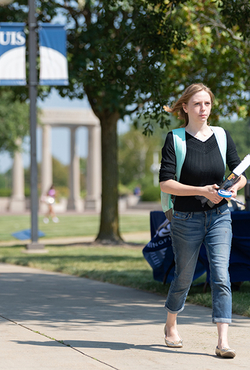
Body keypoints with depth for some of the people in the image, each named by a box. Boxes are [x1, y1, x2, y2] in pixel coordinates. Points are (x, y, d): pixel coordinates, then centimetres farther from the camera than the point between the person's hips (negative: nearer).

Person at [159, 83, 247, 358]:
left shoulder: (222, 136, 3)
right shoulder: (175, 139, -7)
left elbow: (240, 174, 9)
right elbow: (165, 183, -12)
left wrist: (235, 187, -14)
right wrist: (202, 191, -21)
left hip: (219, 217, 2)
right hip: (186, 219, -2)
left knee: (221, 276, -11)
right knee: (183, 277, 11)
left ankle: (223, 341, -14)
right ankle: (171, 326, 38)